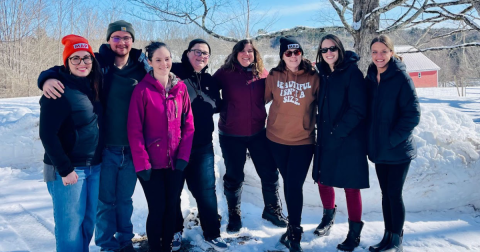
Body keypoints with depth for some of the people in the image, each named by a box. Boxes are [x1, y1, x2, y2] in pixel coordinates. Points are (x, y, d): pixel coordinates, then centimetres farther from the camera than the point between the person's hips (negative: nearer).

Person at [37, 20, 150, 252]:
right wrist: (48, 78, -25)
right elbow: (62, 69, -5)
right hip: (104, 148, -2)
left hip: (131, 149, 2)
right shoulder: (97, 62, -4)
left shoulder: (141, 68, 3)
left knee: (125, 199, 18)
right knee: (105, 201, 10)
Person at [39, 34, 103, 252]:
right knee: (70, 224, 2)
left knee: (88, 220, 15)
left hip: (94, 167, 7)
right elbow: (47, 135, -18)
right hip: (68, 169, -7)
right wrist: (64, 169, -17)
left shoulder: (91, 86, 7)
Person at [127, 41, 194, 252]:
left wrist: (183, 155, -3)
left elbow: (188, 123, 5)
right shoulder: (142, 89, -10)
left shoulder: (180, 87, 2)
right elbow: (134, 129, -10)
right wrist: (141, 162, -13)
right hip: (152, 163, -4)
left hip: (176, 161, 4)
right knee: (157, 209, 3)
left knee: (172, 207, 13)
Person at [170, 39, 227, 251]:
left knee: (206, 190, 7)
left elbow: (216, 106, 18)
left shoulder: (210, 81, 11)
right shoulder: (174, 72, -6)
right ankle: (175, 231, 32)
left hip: (202, 146, 3)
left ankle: (212, 233, 23)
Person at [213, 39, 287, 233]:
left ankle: (272, 210, 32)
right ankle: (234, 214, 32)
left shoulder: (262, 74, 2)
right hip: (231, 135, -2)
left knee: (269, 173, 9)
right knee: (234, 176, 11)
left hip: (258, 133, 3)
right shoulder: (225, 73, -7)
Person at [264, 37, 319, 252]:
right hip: (277, 139, 2)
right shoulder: (274, 76, 0)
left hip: (303, 140, -2)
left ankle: (294, 231, 10)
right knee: (288, 183, 13)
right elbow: (262, 99, 7)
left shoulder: (313, 77, -4)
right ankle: (293, 226, 30)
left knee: (295, 185, -6)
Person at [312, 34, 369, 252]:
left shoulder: (352, 73, -10)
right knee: (323, 180, 14)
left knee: (350, 186, 0)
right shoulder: (323, 74, 9)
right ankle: (328, 216, 39)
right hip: (325, 140, 6)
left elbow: (358, 110, -16)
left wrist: (338, 132, -17)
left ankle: (354, 233, 15)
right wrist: (322, 131, 6)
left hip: (349, 141, -6)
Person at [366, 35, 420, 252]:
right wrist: (372, 138, 6)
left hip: (398, 150, -6)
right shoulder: (371, 77, 5)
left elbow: (412, 114, -16)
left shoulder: (401, 77, -13)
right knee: (386, 193, 13)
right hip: (379, 148, 6)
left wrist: (393, 139, -17)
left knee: (394, 194, 1)